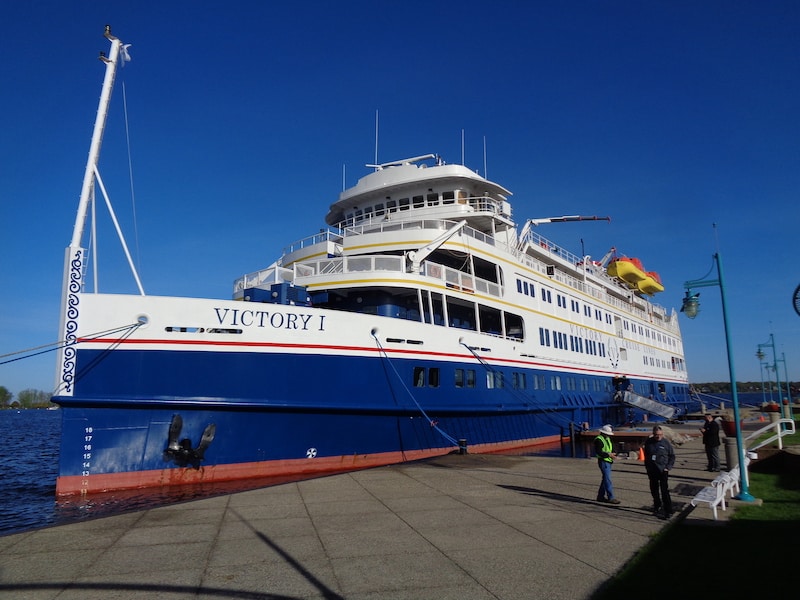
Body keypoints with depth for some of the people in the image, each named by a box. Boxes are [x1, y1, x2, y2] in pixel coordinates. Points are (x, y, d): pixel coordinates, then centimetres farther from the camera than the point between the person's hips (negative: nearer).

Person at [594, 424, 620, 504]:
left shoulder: (608, 439, 16)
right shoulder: (598, 440, -14)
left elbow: (612, 449, 20)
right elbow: (598, 452, -20)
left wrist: (613, 454, -1)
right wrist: (608, 454, -25)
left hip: (608, 461, 10)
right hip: (603, 461, -10)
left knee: (605, 479, 14)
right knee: (608, 480, -9)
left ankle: (601, 496, 22)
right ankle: (611, 498, -6)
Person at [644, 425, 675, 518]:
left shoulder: (666, 442, -8)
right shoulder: (649, 442, -1)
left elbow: (672, 456, 1)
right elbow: (646, 456, 11)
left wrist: (668, 467, -7)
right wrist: (647, 467, 10)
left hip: (663, 470, -4)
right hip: (652, 471, 4)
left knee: (664, 491, -7)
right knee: (654, 490, 14)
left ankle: (668, 511, -1)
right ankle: (657, 506, 33)